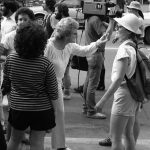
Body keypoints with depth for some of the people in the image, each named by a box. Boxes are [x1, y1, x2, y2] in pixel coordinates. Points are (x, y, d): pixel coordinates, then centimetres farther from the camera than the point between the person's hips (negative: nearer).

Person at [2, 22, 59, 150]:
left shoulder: (10, 59, -11)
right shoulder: (45, 64, -19)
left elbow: (6, 84, 2)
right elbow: (53, 93, -12)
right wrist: (54, 110, 3)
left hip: (17, 107, 3)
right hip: (41, 110, -2)